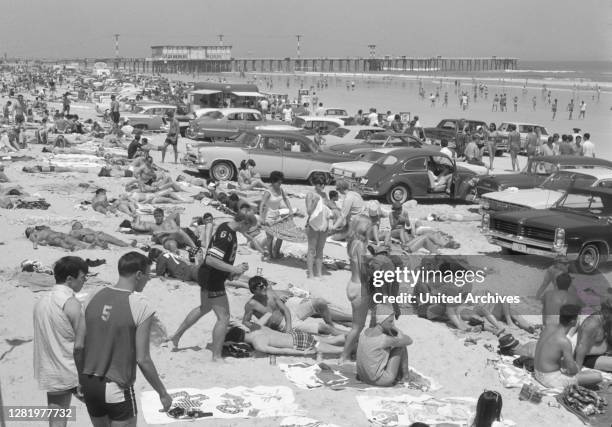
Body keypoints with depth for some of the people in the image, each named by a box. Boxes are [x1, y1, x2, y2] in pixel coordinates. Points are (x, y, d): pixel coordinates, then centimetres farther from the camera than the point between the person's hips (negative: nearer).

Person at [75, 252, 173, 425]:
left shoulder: (96, 298, 1)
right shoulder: (141, 307, -15)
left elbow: (78, 346, 2)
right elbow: (142, 359, -16)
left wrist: (82, 380, 15)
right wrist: (163, 393, -4)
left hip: (89, 385, 6)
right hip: (117, 389, -6)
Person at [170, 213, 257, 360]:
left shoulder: (226, 226, 3)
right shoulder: (225, 236, -29)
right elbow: (211, 260, -35)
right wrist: (234, 269, -31)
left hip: (206, 276, 10)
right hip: (213, 280, -10)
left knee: (204, 308, 29)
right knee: (223, 317, -3)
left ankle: (177, 335, 41)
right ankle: (216, 357, 6)